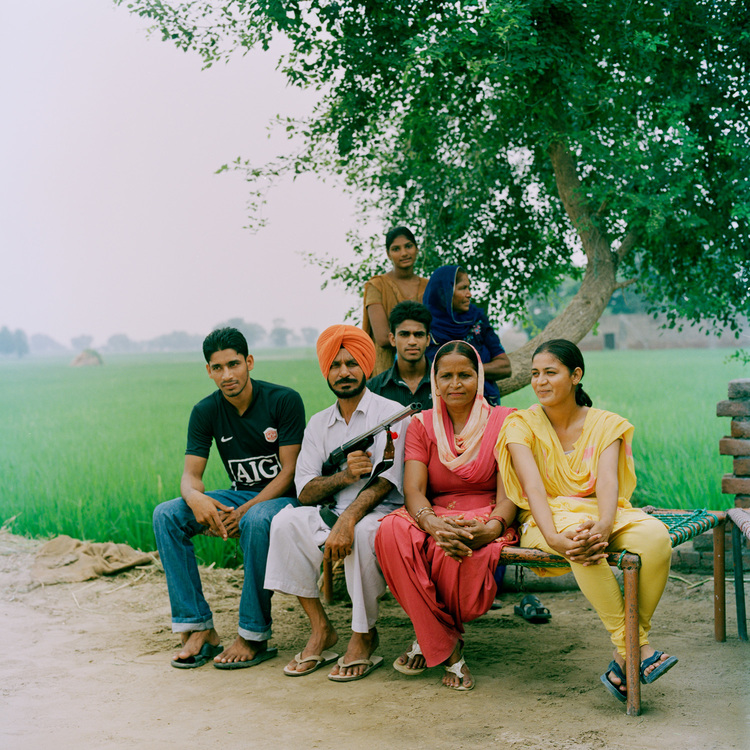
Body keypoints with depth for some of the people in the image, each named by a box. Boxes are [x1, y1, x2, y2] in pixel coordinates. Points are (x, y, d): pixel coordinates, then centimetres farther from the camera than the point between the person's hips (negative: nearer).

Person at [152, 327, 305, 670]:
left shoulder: (284, 400, -12)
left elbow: (289, 471, -14)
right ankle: (199, 628, -17)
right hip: (241, 497, 5)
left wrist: (244, 512, -27)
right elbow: (190, 475, -4)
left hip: (284, 497, -5)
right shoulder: (205, 412, 1)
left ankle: (253, 636, -26)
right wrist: (196, 498, -31)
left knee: (257, 520, -39)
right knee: (166, 515, -16)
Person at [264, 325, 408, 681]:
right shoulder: (318, 424, 14)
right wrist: (344, 476, -18)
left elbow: (386, 481, -14)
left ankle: (364, 635, -15)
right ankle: (319, 627, -12)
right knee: (286, 521, -22)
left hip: (382, 512, -4)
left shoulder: (392, 414, 0)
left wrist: (347, 519, -30)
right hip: (333, 514, 4)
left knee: (362, 531, -36)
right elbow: (305, 492, 4)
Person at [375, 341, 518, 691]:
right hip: (435, 517, 3)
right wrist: (433, 524, -28)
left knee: (457, 552, -38)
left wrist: (491, 528, -29)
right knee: (392, 530, -32)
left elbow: (508, 494, -5)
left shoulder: (503, 421, 4)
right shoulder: (422, 424, 11)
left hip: (485, 521, -2)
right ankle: (446, 647, -18)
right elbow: (414, 491, -3)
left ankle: (429, 638, -5)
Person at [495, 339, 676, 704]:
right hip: (549, 520, -2)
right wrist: (553, 537, -35)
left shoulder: (605, 424, 4)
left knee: (655, 535, -30)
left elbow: (608, 482, -13)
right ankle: (637, 649, -34)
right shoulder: (521, 425, -1)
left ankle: (625, 654, -23)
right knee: (577, 534, -39)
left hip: (602, 513, 2)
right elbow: (534, 487, -16)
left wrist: (605, 525, -35)